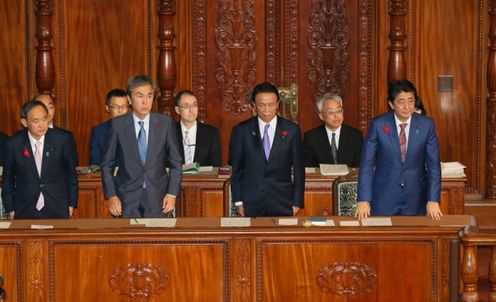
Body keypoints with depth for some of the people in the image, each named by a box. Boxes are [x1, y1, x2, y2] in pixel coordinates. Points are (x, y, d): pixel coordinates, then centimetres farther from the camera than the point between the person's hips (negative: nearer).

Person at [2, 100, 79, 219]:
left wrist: (71, 204, 6)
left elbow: (71, 173, 4)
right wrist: (10, 209, 7)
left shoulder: (63, 139, -8)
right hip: (25, 212, 0)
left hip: (57, 211, 0)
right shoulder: (14, 144, -6)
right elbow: (7, 180, 6)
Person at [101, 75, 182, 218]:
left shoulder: (165, 123, 1)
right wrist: (111, 196, -4)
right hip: (127, 199, 0)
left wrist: (172, 194, -2)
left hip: (158, 200, 0)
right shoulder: (118, 125, 0)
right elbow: (107, 164, 5)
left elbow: (176, 163, 6)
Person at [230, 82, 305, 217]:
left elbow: (298, 169, 5)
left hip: (282, 204, 0)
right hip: (251, 204, 0)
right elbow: (236, 169, 6)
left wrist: (297, 202, 2)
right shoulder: (241, 131, 2)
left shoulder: (292, 130, 2)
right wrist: (238, 201, 1)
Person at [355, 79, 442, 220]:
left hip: (415, 201, 1)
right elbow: (366, 164, -7)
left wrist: (433, 200, -9)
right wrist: (363, 200, -12)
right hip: (384, 199, -1)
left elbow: (433, 165, -2)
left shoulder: (426, 125, -5)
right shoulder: (378, 125, -8)